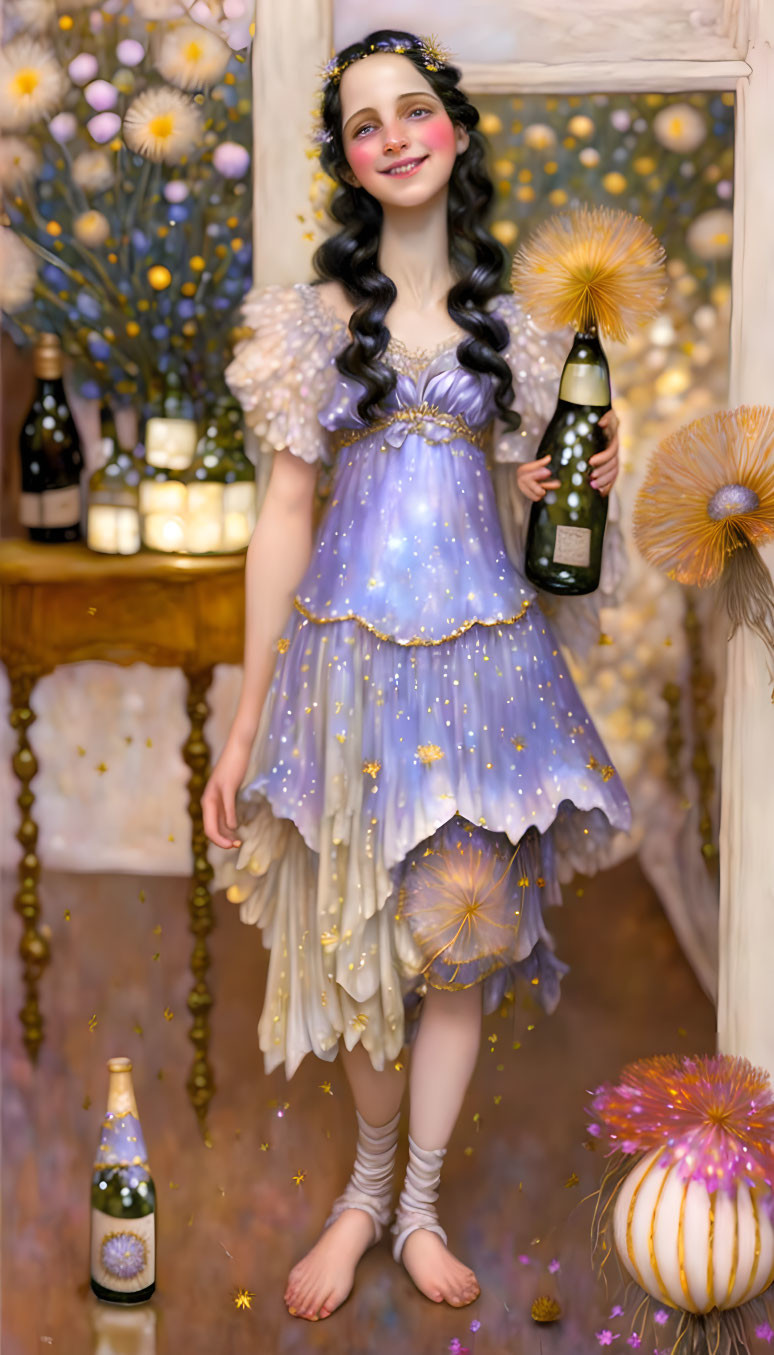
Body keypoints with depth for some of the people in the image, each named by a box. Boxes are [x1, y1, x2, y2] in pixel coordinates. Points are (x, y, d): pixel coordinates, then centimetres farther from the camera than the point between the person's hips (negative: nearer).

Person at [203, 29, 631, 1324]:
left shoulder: (506, 326, 9)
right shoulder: (314, 315, 2)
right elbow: (287, 517, 1)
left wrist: (577, 482, -5)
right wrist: (246, 720, -2)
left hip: (483, 649, 2)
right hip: (349, 651, -1)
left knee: (460, 934, 2)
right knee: (359, 938, 4)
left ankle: (418, 1207, 19)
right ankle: (367, 1186, 26)